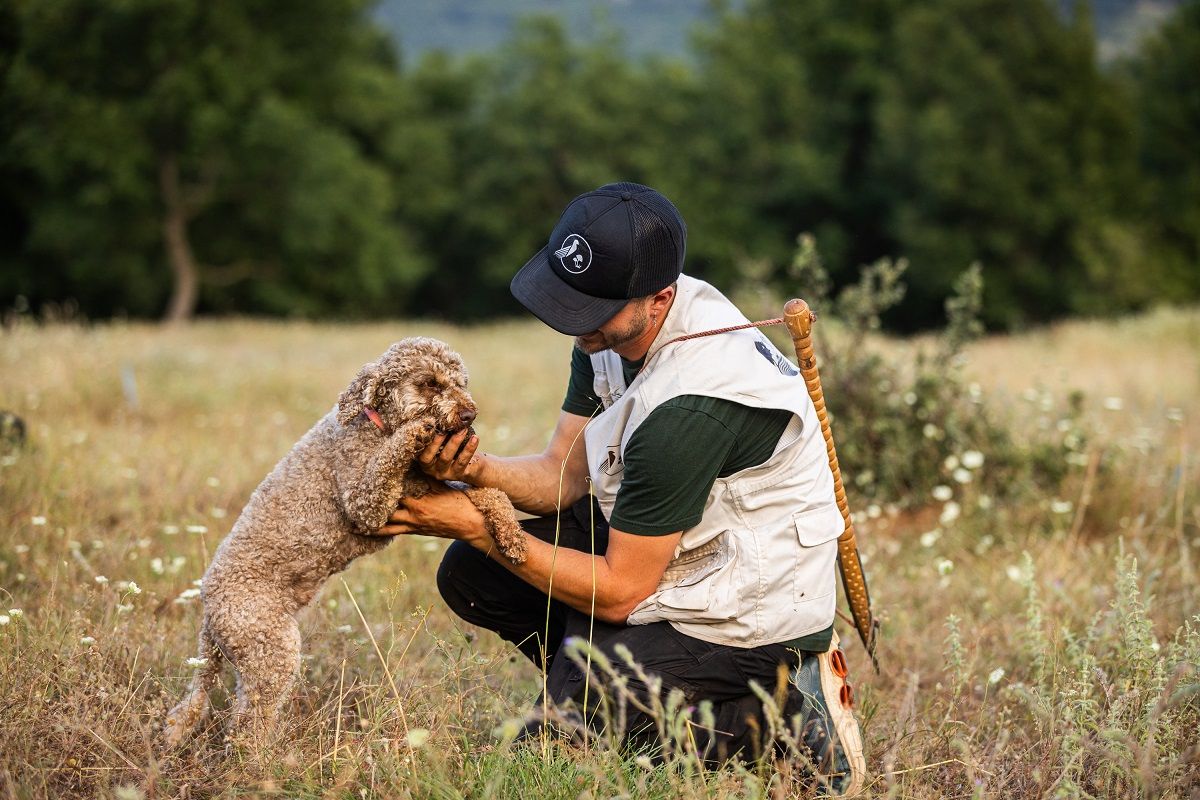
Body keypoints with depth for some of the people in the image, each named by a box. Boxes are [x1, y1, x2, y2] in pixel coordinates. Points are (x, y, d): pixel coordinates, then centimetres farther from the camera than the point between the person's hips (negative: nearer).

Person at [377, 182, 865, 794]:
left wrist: (476, 524, -19)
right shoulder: (613, 323, -7)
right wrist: (477, 469, -22)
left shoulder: (687, 409, -33)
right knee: (470, 575, 4)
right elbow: (563, 474, 0)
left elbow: (619, 593, -23)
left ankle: (791, 717, -3)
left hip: (755, 607, -9)